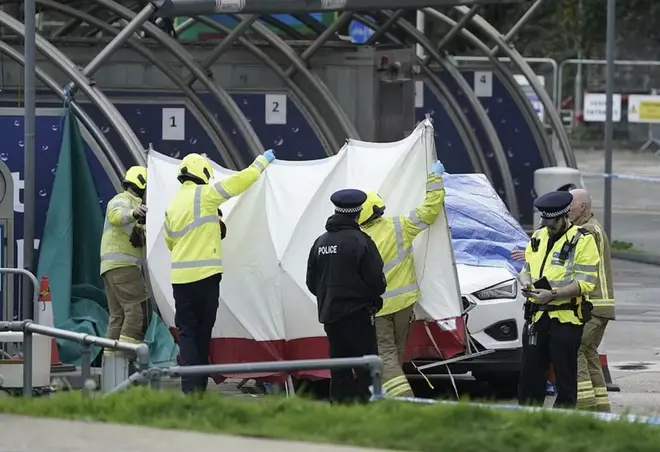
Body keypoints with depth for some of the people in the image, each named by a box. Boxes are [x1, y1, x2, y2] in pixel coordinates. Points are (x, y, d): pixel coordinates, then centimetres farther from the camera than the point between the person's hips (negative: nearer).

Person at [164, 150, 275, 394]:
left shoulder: (174, 204, 12)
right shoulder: (205, 195, -7)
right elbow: (241, 181, -6)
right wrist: (263, 161, 10)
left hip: (180, 277, 5)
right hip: (205, 275, -5)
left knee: (186, 332, 3)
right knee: (203, 332, 4)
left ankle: (191, 386, -9)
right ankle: (199, 385, 7)